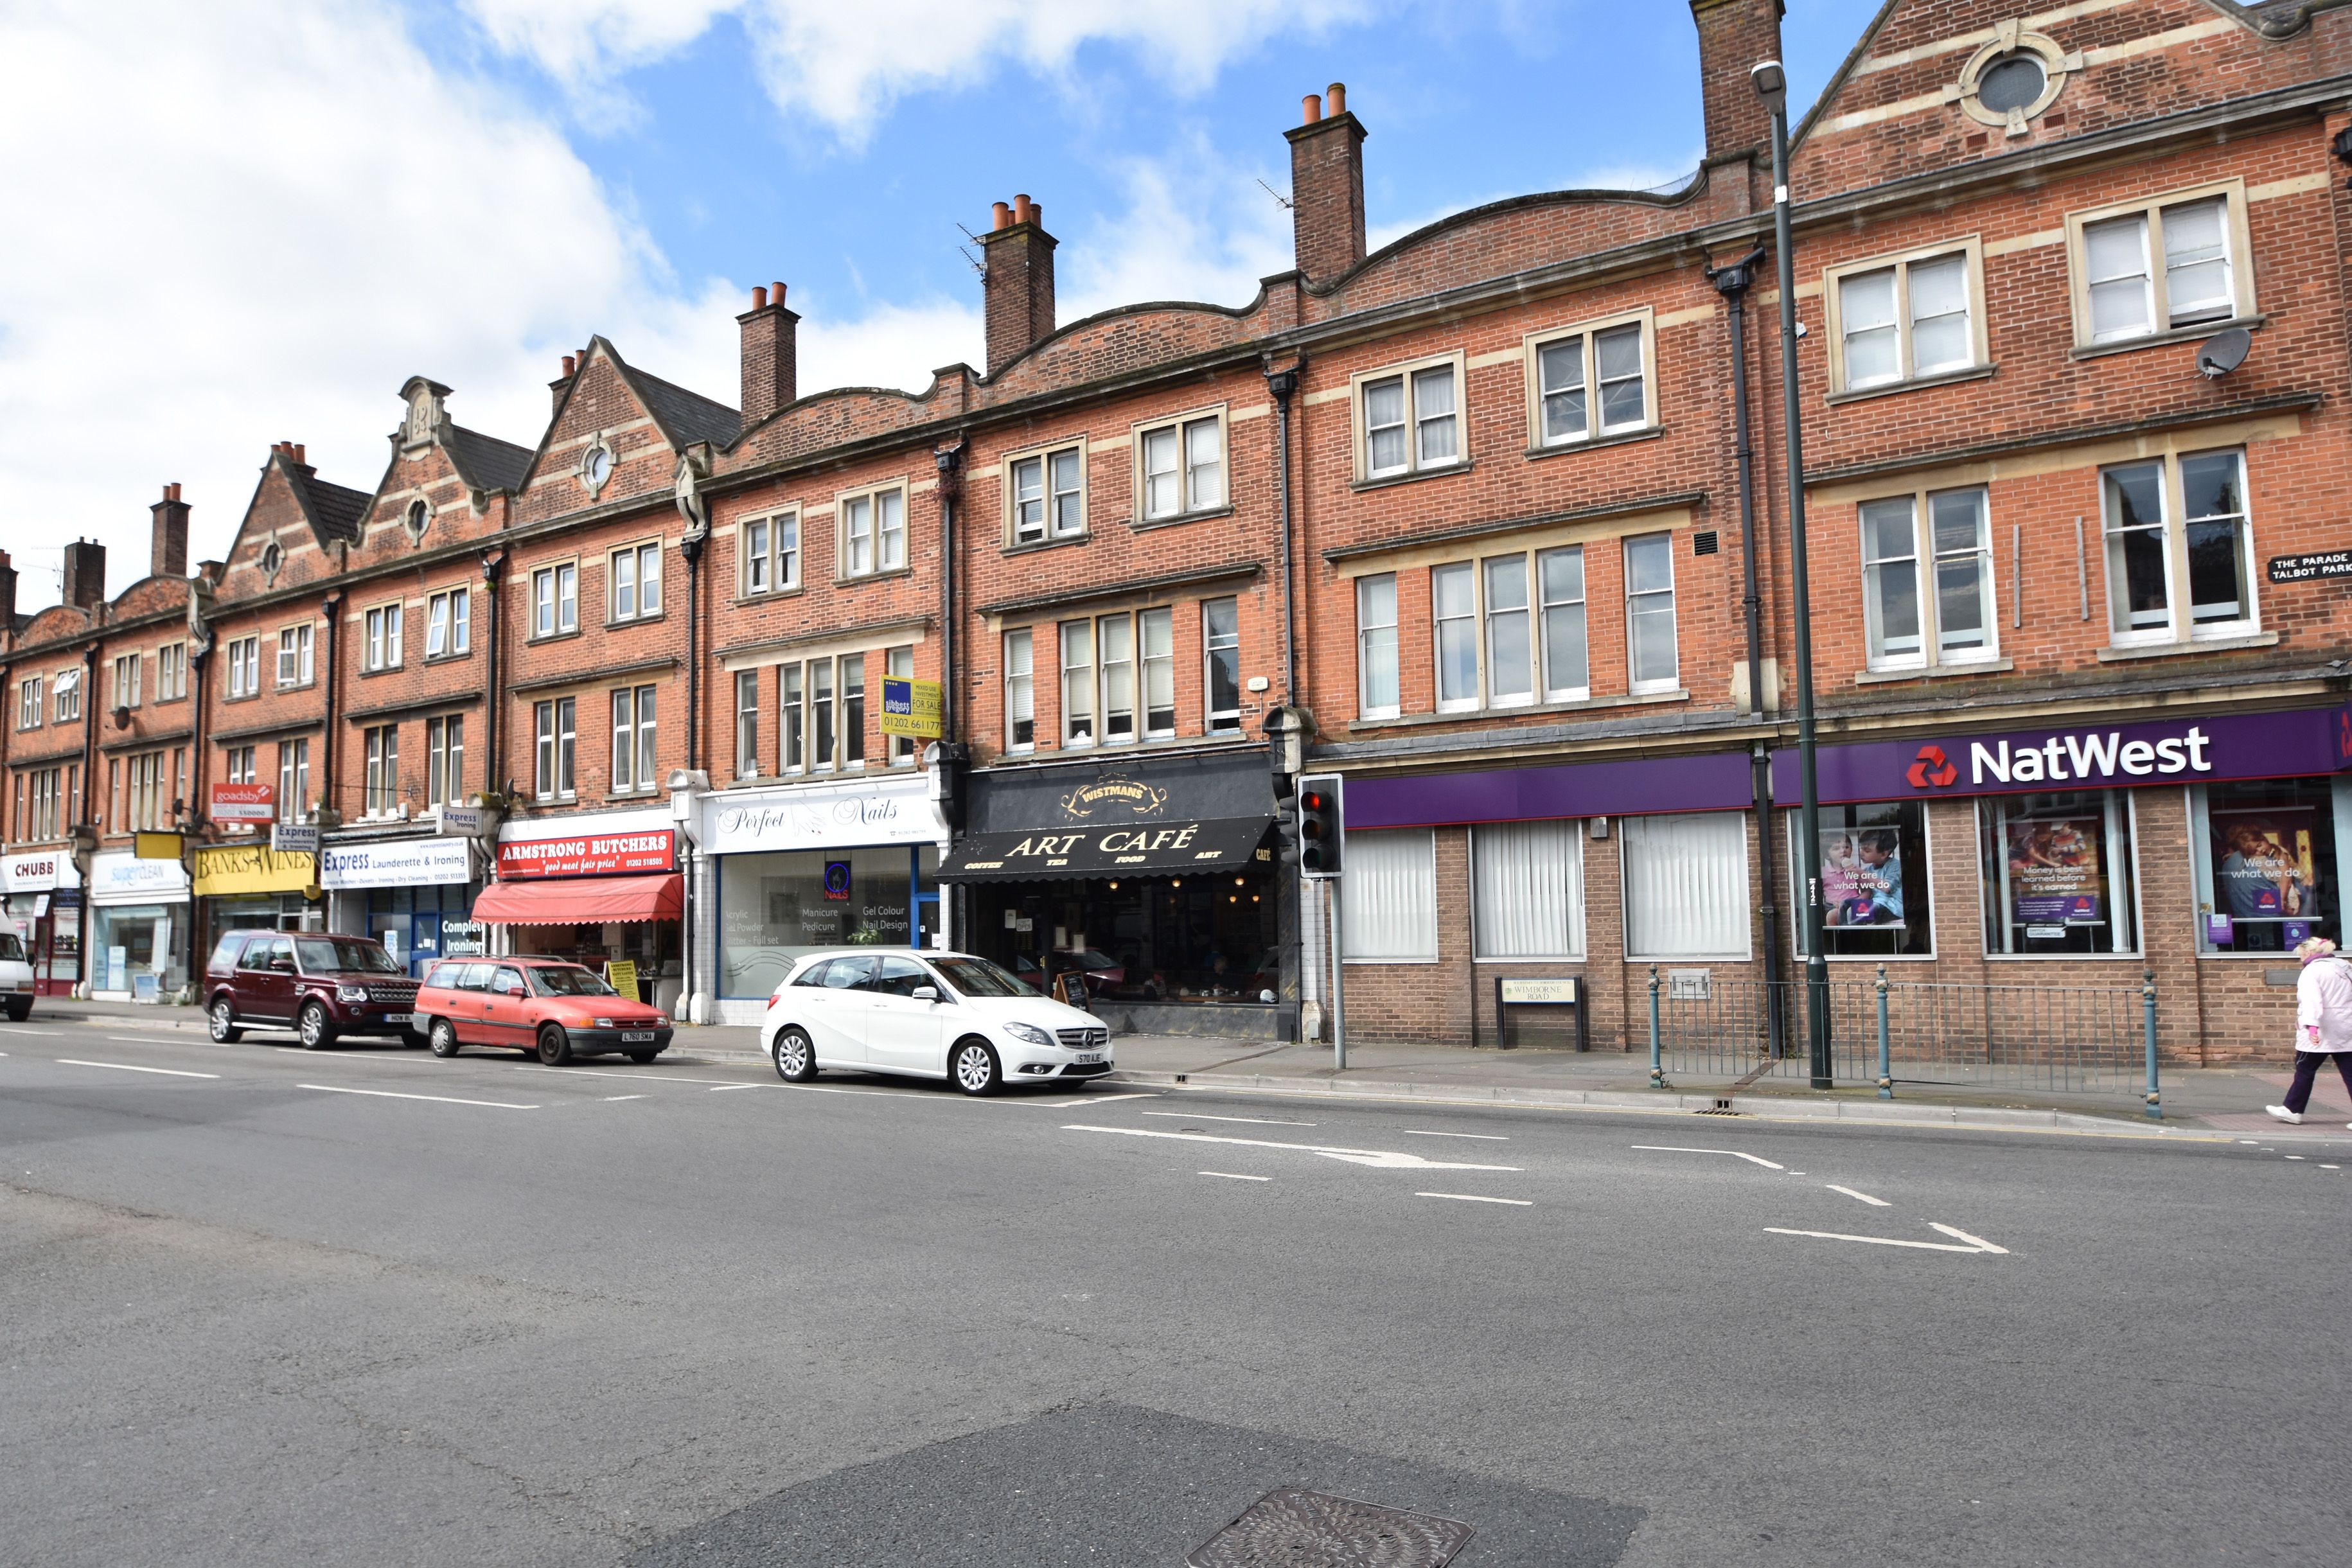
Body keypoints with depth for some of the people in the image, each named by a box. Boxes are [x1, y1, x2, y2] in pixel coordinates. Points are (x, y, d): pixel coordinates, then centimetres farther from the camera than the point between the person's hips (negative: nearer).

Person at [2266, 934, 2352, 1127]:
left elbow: (2312, 1000, -24)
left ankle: (2293, 1110, 15)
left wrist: (2312, 1025, -33)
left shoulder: (2312, 971, -10)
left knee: (2305, 1069, 6)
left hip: (2320, 1033, -7)